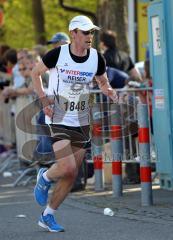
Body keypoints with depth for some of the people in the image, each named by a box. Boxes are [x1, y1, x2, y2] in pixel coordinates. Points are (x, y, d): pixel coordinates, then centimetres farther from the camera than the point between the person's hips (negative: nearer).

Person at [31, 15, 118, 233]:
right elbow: (35, 73, 3)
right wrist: (44, 100, -5)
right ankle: (45, 178, 16)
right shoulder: (58, 54, -12)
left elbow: (103, 83, 16)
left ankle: (47, 216, 21)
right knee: (67, 168, -19)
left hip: (81, 122, 5)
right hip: (58, 120, -5)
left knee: (71, 176, 4)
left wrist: (110, 92, -7)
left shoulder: (96, 58, -1)